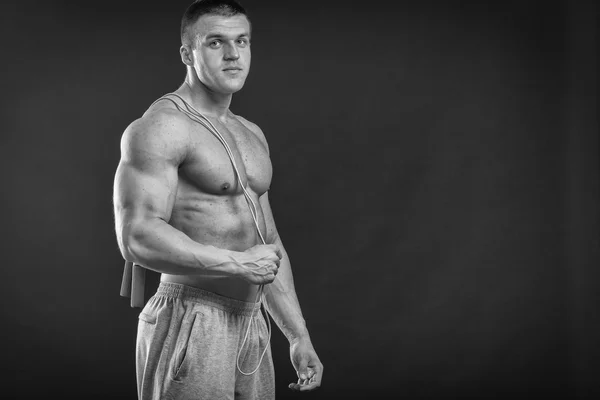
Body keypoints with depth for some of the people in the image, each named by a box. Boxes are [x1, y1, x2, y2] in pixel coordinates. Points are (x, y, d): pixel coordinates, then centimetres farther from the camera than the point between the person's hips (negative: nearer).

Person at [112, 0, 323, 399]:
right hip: (191, 331, -8)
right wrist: (239, 264, -17)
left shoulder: (252, 135, 16)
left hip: (253, 330, 8)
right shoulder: (163, 126, -10)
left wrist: (299, 336, 16)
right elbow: (138, 238, -21)